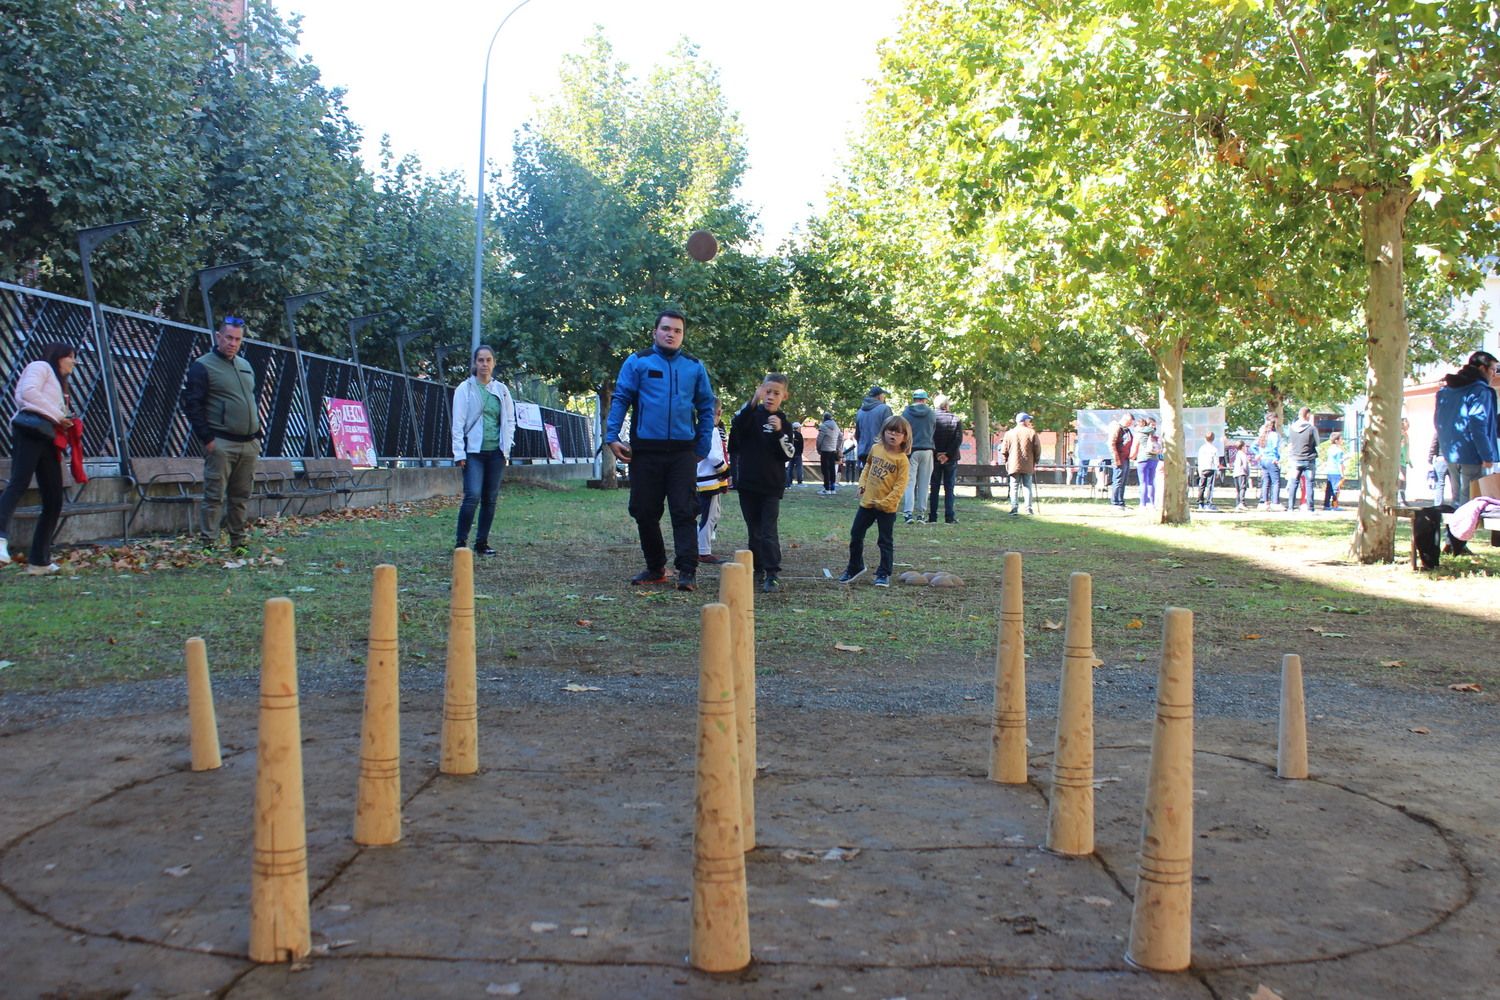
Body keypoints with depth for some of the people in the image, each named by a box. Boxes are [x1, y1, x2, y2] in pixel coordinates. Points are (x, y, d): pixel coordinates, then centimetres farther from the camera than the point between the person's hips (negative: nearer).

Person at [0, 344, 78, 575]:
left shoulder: (59, 384, 34)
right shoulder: (40, 367, 10)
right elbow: (28, 392, -10)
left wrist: (66, 424, 8)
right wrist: (57, 416, -8)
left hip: (48, 440, 9)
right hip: (31, 431, -9)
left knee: (54, 502, 3)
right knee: (19, 483, -27)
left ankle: (39, 561, 6)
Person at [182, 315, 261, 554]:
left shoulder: (246, 366, 18)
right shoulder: (202, 366, -4)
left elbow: (256, 398, 26)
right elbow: (192, 404, -9)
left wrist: (256, 434, 16)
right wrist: (207, 438, -14)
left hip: (249, 445, 6)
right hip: (221, 444, -6)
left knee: (241, 497, 10)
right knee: (214, 497, -6)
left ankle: (239, 543, 17)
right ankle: (208, 544, -3)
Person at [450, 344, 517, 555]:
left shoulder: (502, 390, 11)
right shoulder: (465, 389, 0)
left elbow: (510, 420, 16)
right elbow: (458, 423, -3)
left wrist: (506, 447, 5)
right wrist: (459, 453, -9)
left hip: (496, 452, 4)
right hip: (473, 451, -4)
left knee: (490, 499, 6)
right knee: (473, 496, -15)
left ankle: (482, 543, 15)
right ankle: (461, 542, -6)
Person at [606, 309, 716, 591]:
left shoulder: (694, 366, 9)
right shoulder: (638, 362, 4)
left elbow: (706, 407, 12)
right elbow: (620, 399, 2)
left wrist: (703, 446, 5)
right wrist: (612, 436, -9)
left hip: (683, 451, 0)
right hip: (645, 450, 0)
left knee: (684, 512, -6)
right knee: (645, 512, 7)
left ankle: (687, 571, -5)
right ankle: (655, 567, 21)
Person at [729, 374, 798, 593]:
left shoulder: (785, 423, 3)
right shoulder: (751, 413, 1)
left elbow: (788, 455, -4)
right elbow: (738, 425, -21)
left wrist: (780, 432, -19)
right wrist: (754, 402, -33)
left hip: (771, 486, -1)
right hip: (748, 482, 1)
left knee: (769, 530, -8)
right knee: (754, 529, 11)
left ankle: (773, 574, -7)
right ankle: (758, 568, 23)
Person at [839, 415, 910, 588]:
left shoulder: (902, 459, -14)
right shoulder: (875, 448, 1)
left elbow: (900, 486, -16)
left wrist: (884, 502, -19)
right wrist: (862, 484, 8)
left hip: (887, 508, -5)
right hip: (867, 502, 5)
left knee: (885, 541, 4)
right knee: (856, 535, 13)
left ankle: (884, 574, 16)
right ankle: (854, 568, 30)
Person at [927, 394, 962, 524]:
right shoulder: (955, 419, -3)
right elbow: (958, 439, -9)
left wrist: (936, 454, -7)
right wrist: (948, 455, -10)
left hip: (935, 458, 0)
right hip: (951, 459, 0)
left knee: (934, 489, 7)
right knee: (949, 489, 4)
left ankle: (932, 517, 4)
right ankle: (949, 517, 0)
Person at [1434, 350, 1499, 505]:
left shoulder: (1445, 390, 15)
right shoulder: (1480, 391, -9)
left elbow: (1439, 422, 20)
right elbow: (1478, 425, -18)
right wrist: (1487, 456, -16)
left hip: (1450, 455, 8)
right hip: (1472, 456, -8)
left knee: (1457, 498, 14)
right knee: (1469, 501, -7)